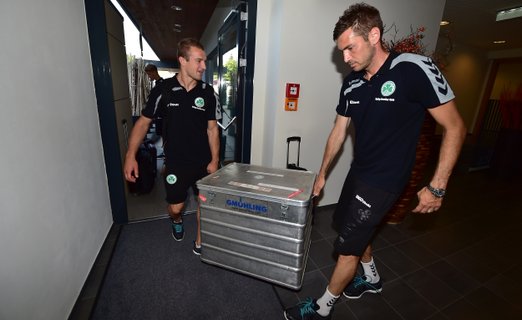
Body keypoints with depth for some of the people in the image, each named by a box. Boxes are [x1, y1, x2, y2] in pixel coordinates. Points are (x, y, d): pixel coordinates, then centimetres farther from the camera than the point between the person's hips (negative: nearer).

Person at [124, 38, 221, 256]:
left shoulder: (208, 93, -5)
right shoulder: (164, 90, -7)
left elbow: (212, 128, -2)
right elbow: (143, 122, 0)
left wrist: (215, 160, -8)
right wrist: (131, 155, -8)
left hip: (203, 161, 1)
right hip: (175, 162, 0)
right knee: (175, 207, 10)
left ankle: (200, 242, 32)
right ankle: (177, 220, 48)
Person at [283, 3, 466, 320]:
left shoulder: (414, 69, -18)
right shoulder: (351, 83, 1)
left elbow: (455, 127, -11)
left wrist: (438, 187, -14)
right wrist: (322, 173, 12)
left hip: (385, 181, -7)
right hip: (358, 172, 7)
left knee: (347, 246, 2)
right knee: (353, 228, 22)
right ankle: (372, 279, 50)